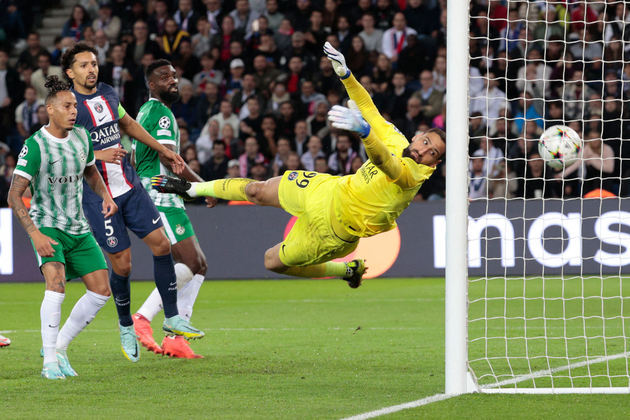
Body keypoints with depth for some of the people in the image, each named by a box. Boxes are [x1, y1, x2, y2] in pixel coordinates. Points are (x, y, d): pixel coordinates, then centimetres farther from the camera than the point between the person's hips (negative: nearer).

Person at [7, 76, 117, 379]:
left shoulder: (81, 136, 3)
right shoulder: (36, 146, -17)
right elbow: (14, 196, -18)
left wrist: (105, 196, 4)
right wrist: (35, 234, -27)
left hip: (78, 228, 7)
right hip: (46, 226, -7)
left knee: (101, 291, 0)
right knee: (56, 285, -27)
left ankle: (59, 346, 15)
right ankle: (50, 361, -19)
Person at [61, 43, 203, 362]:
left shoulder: (108, 94, 8)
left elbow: (128, 124, 26)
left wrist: (162, 149, 25)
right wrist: (98, 155, -27)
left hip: (130, 186, 6)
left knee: (161, 243, -2)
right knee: (122, 264, -4)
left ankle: (172, 317, 10)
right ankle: (126, 326, 19)